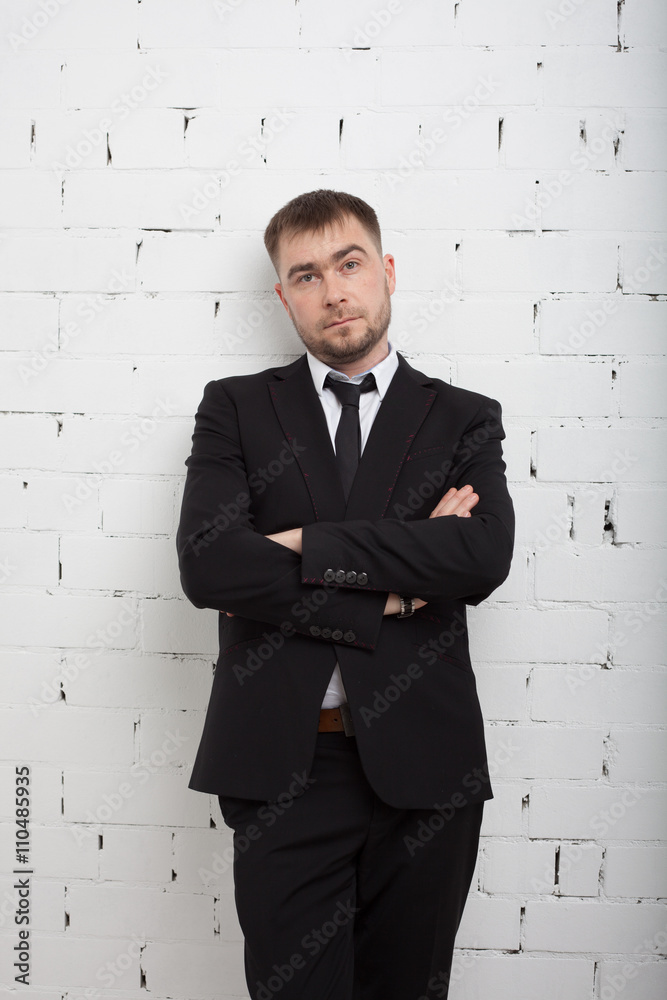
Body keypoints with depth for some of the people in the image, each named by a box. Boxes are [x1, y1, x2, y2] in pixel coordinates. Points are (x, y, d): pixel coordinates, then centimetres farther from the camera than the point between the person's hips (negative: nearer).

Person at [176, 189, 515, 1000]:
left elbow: (483, 559, -12)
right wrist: (390, 586, -10)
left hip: (423, 768, 1)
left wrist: (305, 546, -13)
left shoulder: (464, 420, 7)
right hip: (281, 766, -1)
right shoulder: (236, 409, 7)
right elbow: (207, 565, -10)